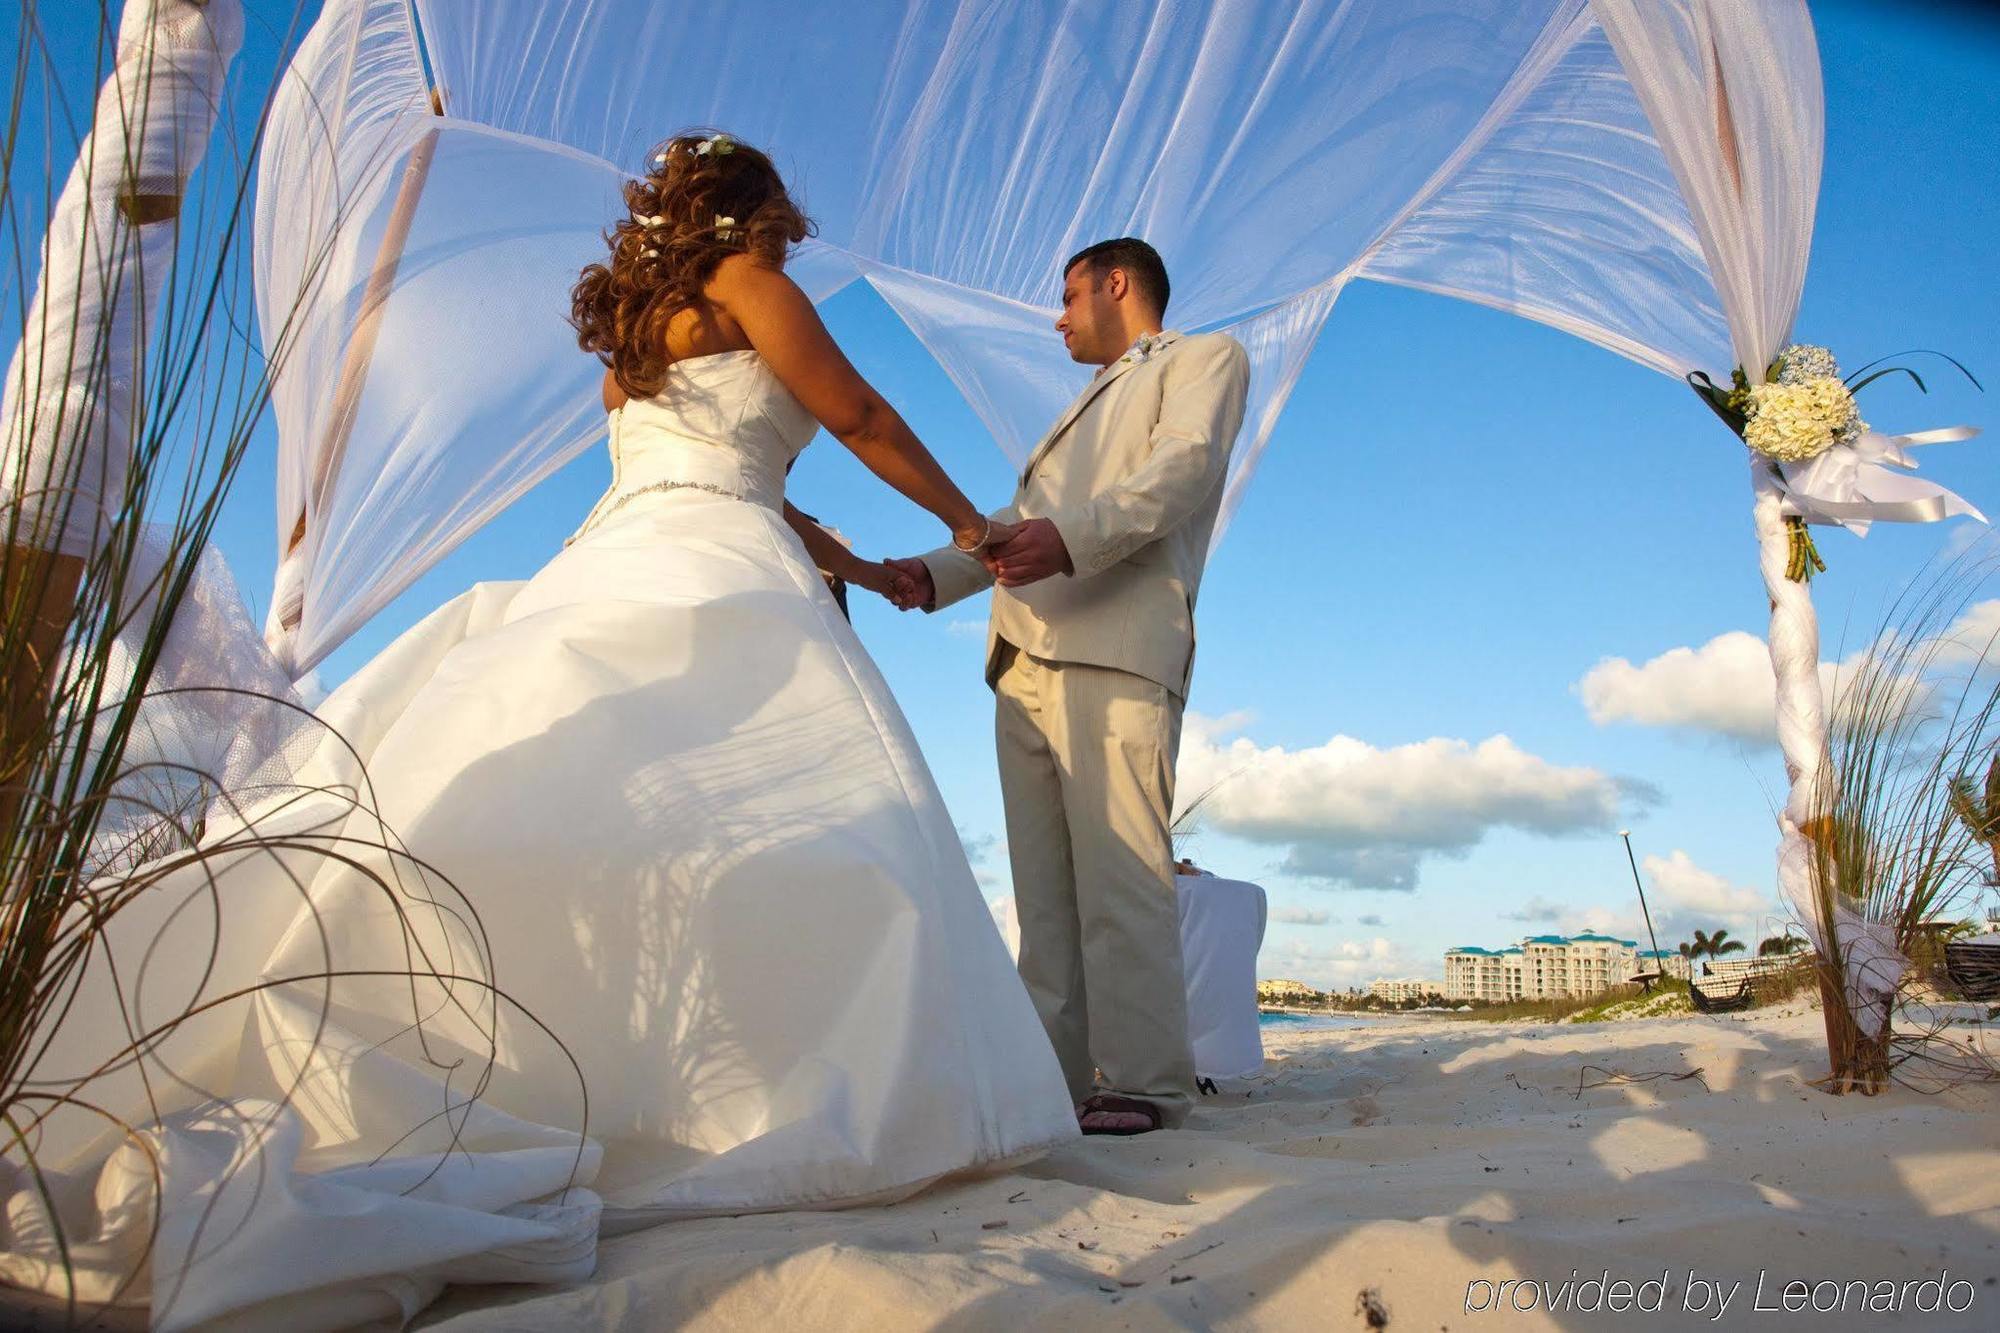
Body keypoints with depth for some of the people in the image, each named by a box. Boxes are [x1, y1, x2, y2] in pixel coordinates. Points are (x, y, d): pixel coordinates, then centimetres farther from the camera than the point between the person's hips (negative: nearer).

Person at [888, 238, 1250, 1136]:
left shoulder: (1207, 356, 14)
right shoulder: (1089, 406, 38)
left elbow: (1183, 466, -7)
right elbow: (1020, 519, 29)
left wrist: (1073, 538, -22)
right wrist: (935, 574, 13)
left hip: (1115, 651, -8)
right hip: (1025, 662, 8)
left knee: (1118, 875, -13)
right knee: (1044, 885, 2)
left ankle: (1142, 1082, -9)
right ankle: (1053, 1076, 4)